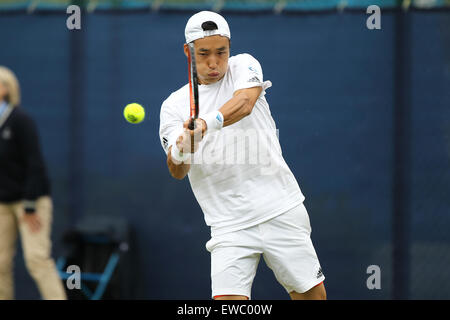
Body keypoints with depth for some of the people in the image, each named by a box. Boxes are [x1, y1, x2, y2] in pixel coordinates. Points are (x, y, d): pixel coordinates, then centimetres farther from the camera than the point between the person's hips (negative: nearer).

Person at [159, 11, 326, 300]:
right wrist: (179, 152, -31)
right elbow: (177, 172, -7)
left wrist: (207, 123, -39)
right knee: (227, 300, -16)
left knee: (313, 294, 3)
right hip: (229, 226, 0)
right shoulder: (174, 106, 6)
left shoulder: (243, 66, 4)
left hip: (281, 211, 0)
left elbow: (245, 103, -20)